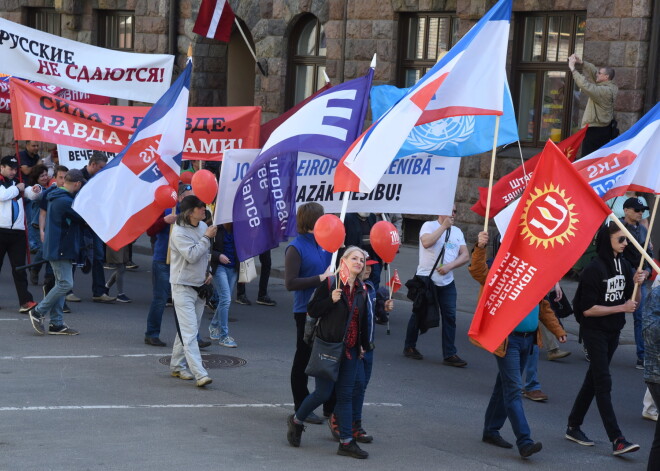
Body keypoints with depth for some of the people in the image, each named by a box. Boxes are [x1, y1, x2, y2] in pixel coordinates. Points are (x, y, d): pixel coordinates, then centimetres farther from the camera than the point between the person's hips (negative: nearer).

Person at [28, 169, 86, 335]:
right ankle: (38, 312, 0)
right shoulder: (65, 201, -20)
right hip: (61, 248, -11)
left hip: (55, 247, 11)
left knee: (61, 284, 11)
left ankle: (56, 323, 11)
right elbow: (83, 218, -12)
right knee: (65, 284, -8)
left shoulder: (55, 197, 12)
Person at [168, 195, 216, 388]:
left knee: (187, 329, 15)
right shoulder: (179, 231, -16)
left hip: (200, 285, 8)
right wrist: (207, 237, -20)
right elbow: (192, 255, -24)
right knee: (189, 332, -11)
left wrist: (209, 272, 9)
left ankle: (177, 366, 28)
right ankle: (200, 374, -18)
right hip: (183, 287, -8)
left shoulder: (203, 227, 7)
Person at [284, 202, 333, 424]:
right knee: (304, 359, 6)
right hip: (306, 311, -6)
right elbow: (290, 283, -19)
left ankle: (331, 406, 23)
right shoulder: (296, 248, -13)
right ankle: (301, 408, 18)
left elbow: (335, 268, 21)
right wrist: (320, 278, -21)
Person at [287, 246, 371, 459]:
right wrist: (331, 300, -25)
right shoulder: (330, 283, -9)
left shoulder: (361, 290, 8)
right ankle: (296, 421, 24)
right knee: (324, 392, -2)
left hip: (350, 350, 5)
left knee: (346, 394, 5)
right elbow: (312, 310, -11)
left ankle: (346, 442, 7)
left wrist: (364, 345, 19)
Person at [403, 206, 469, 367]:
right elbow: (426, 242, -24)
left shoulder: (457, 232, 12)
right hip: (426, 279, -4)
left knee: (450, 316, -2)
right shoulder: (429, 226, -3)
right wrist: (444, 226, -19)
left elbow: (465, 255, 4)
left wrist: (449, 266, -13)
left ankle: (449, 354, -1)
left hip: (447, 281, 4)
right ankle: (409, 347, 23)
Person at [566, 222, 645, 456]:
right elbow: (588, 309, -18)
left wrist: (635, 283, -8)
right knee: (603, 383, -8)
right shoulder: (594, 269, -17)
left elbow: (628, 300, 11)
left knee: (594, 379, 14)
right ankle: (617, 440, -12)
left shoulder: (623, 265, 5)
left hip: (613, 331, 8)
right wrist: (621, 308, -19)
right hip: (595, 331, -8)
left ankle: (574, 427, 26)